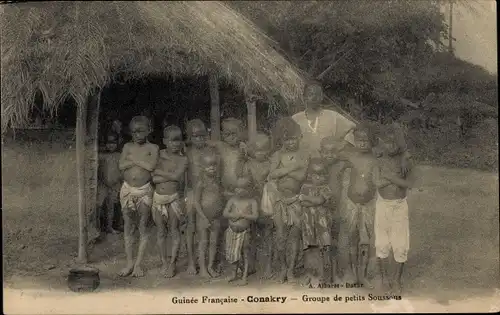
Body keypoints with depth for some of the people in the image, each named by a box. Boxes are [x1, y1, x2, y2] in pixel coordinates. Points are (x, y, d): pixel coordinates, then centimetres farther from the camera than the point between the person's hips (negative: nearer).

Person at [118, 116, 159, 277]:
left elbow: (151, 166, -18)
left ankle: (138, 264, 10)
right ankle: (129, 262, 14)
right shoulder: (128, 146, 7)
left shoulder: (153, 147, -1)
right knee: (128, 226, 6)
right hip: (127, 189, 3)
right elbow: (121, 166, -7)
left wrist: (133, 158, -9)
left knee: (143, 227, 2)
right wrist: (141, 161, -12)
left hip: (144, 191, -2)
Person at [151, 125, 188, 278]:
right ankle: (163, 262, 20)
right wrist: (170, 176, -18)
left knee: (175, 231, 4)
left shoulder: (182, 159, -6)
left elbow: (177, 176, -22)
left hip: (174, 198, -2)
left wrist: (160, 172, -13)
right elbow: (154, 178, -7)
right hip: (158, 197, 3)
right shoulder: (159, 155, 0)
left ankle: (172, 263, 13)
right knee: (160, 231, 9)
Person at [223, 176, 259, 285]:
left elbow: (255, 216, -16)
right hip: (232, 231, 3)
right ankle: (234, 273, 31)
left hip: (244, 232, -3)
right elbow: (225, 213, -5)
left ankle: (244, 277, 14)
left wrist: (242, 215, -19)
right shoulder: (232, 199, 2)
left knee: (245, 254, 4)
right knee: (232, 253, 11)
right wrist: (236, 215, -19)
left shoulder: (252, 201, -6)